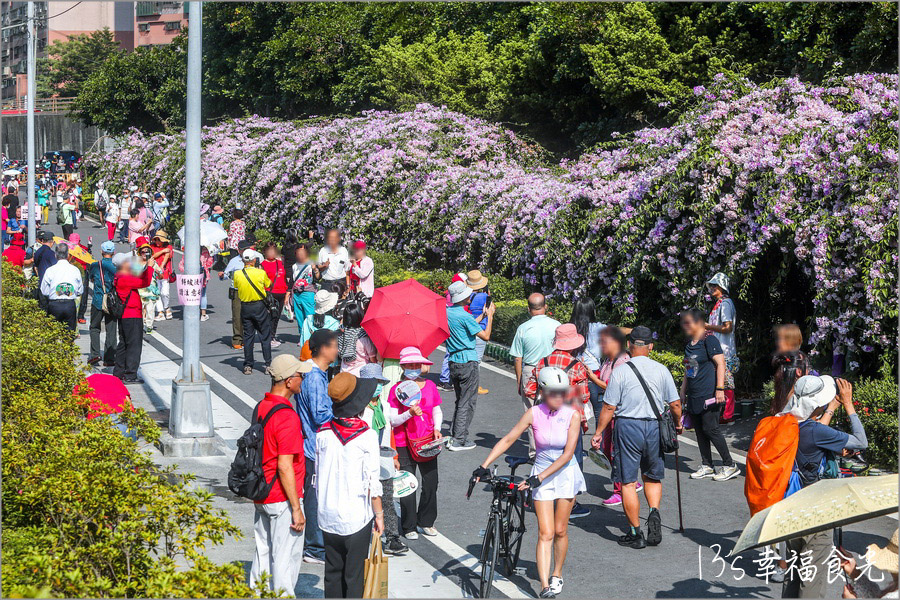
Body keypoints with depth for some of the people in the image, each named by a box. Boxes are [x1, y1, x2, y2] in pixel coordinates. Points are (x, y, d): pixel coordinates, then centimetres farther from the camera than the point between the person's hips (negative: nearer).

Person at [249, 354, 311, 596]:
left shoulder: (260, 407, 6)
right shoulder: (287, 416, -22)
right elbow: (284, 467, -24)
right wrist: (296, 509, -18)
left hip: (260, 495, 9)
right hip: (282, 499, -9)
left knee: (263, 553, 17)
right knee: (286, 557, 1)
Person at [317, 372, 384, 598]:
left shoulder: (324, 433, -2)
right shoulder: (366, 436, -15)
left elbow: (318, 476, 5)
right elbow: (372, 482, -13)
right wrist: (379, 514, -3)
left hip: (328, 517, 4)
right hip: (356, 516, -4)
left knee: (332, 571, 14)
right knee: (354, 573, 5)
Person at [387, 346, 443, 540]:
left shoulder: (430, 386, 6)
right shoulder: (397, 390, -5)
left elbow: (437, 411, 15)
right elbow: (392, 420, -8)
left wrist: (437, 428, -2)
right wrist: (410, 413, -23)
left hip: (427, 442, 3)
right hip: (404, 444, -3)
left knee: (431, 484, 5)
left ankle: (426, 522, 23)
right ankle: (409, 527, 12)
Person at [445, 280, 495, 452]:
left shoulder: (447, 313, 6)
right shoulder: (465, 316, -17)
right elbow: (485, 336, -10)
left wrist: (483, 314, 24)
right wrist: (490, 316, 1)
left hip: (453, 362, 8)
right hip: (468, 362, -8)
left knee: (461, 401, 19)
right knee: (467, 403, -1)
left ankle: (453, 436, 18)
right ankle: (459, 441, -2)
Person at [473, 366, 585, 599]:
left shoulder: (572, 415, -13)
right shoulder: (534, 414, -11)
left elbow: (567, 454, -17)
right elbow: (507, 440, -9)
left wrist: (539, 478, -23)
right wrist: (484, 466, -18)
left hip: (565, 472, 0)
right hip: (540, 472, 0)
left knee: (560, 530, 6)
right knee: (545, 533, -6)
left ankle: (557, 575, 29)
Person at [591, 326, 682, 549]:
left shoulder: (620, 371, -6)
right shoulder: (661, 370, 2)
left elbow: (609, 407, -6)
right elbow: (675, 403, 6)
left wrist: (598, 432, 4)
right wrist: (678, 423, 25)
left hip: (628, 426, -3)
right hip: (654, 426, 3)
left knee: (628, 481, 3)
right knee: (653, 476, 21)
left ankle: (635, 534, 4)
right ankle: (654, 512, -4)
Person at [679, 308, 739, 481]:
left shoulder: (709, 340, -10)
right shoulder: (689, 344, 16)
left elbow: (721, 363, -15)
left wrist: (720, 388, -21)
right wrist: (683, 392, 25)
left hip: (708, 394, -9)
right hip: (694, 396, 9)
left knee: (710, 429, -9)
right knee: (699, 431, 9)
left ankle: (730, 465, 0)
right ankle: (706, 466, 17)